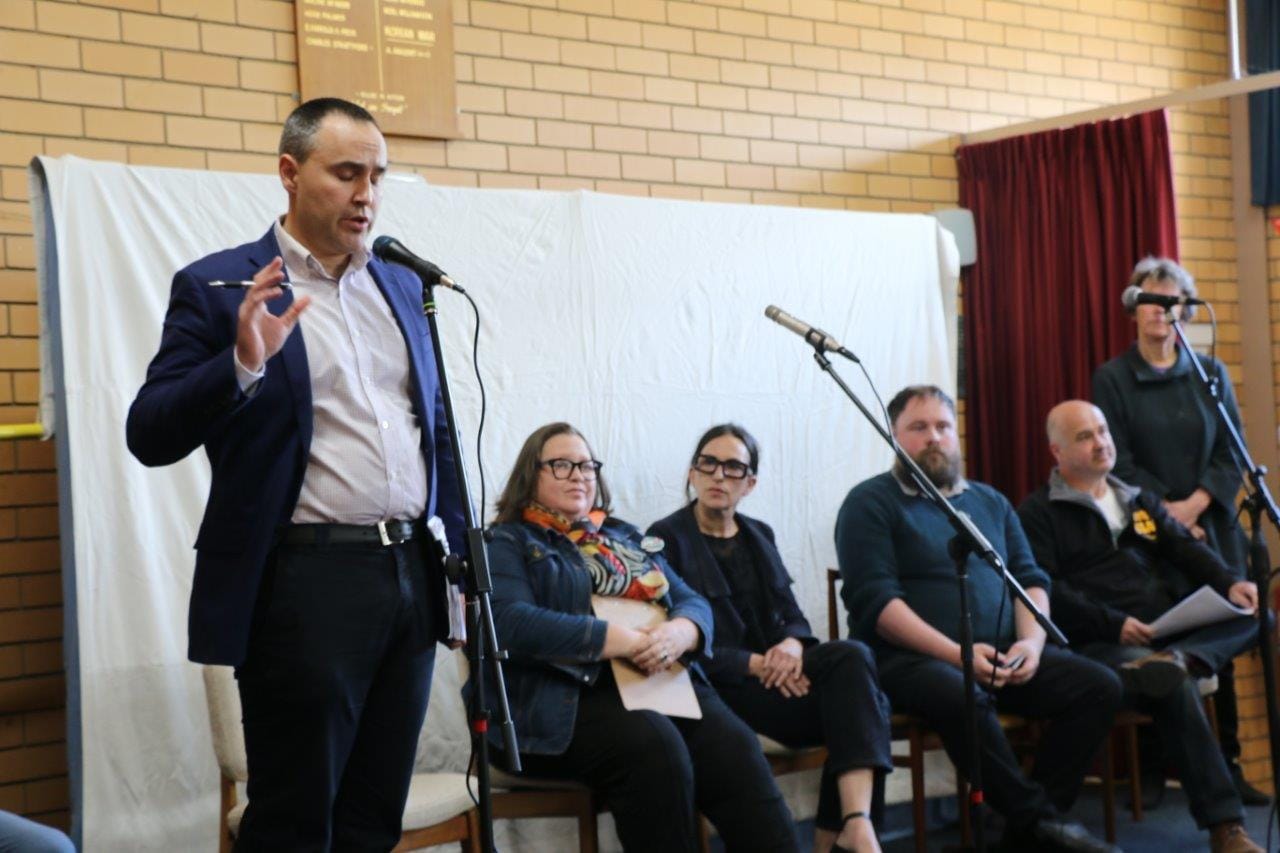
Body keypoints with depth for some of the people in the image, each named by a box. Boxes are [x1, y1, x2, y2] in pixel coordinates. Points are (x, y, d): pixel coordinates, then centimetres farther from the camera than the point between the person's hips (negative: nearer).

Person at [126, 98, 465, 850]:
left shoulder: (402, 288, 14)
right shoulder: (218, 288, -3)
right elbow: (151, 436, -8)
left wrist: (466, 556, 16)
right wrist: (243, 364, -24)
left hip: (411, 577, 5)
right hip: (306, 583, -5)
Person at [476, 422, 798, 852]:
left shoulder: (625, 537, 26)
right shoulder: (506, 543, 8)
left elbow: (692, 602, 17)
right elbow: (510, 623, -11)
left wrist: (680, 633, -10)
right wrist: (622, 641, -16)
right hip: (565, 696, -5)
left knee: (734, 747, -24)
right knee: (653, 746, -34)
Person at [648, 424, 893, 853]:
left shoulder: (759, 535, 18)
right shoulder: (666, 538, -3)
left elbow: (793, 617, 12)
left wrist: (791, 646, -13)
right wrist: (755, 664, -20)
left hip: (772, 668, 6)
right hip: (720, 684, -6)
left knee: (851, 655, -28)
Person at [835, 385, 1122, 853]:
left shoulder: (990, 502, 21)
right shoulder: (871, 503, 1)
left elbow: (1031, 581, 16)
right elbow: (876, 601, -11)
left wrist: (1032, 642, -6)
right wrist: (957, 654, -19)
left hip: (1000, 655, 6)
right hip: (908, 658, -6)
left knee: (1099, 685, -13)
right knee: (963, 698, -38)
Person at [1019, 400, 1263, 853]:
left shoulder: (1138, 499, 25)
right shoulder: (1038, 513, 3)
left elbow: (1183, 547, 11)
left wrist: (1229, 582, -10)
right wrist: (1113, 624, -21)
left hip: (1173, 628, 7)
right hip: (1101, 643, -7)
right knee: (1178, 688, -34)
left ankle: (1175, 659, -39)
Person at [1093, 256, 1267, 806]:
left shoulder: (1211, 373, 9)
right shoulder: (1112, 379, 2)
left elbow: (1233, 454, 4)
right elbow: (1117, 461, -4)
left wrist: (1196, 503, -11)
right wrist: (1165, 510, -13)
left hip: (1210, 528, 2)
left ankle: (1227, 765, 7)